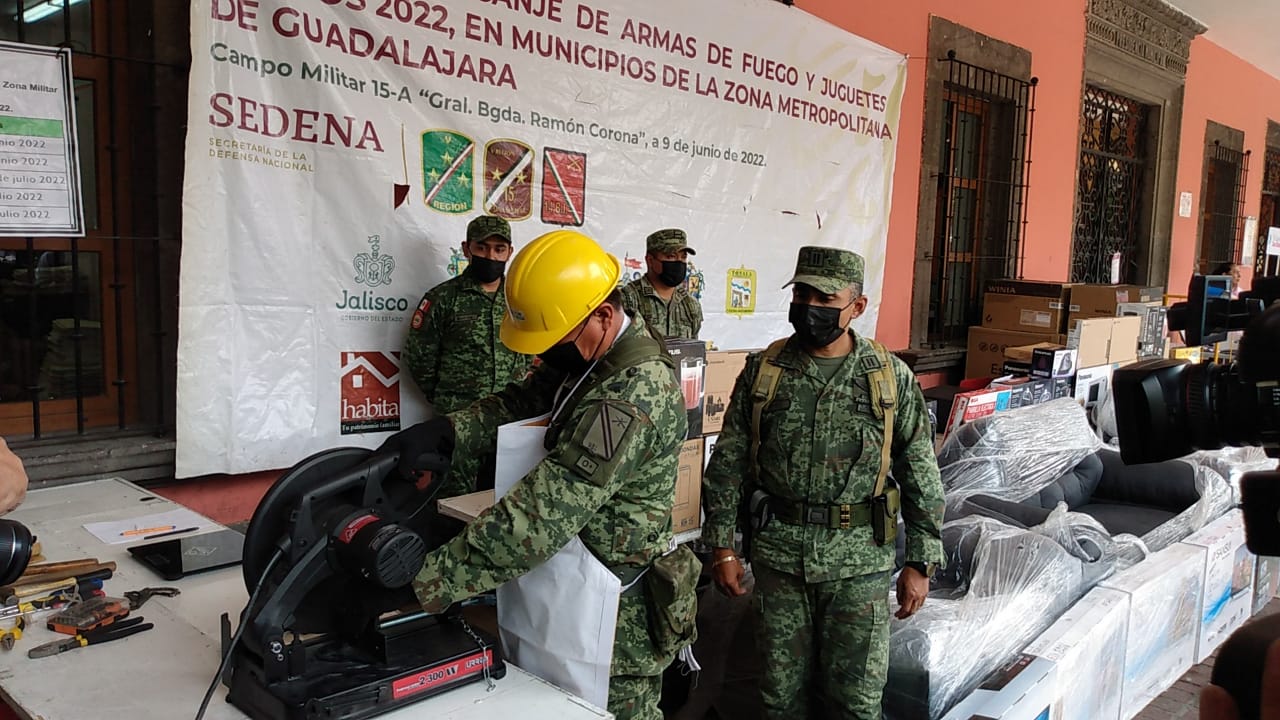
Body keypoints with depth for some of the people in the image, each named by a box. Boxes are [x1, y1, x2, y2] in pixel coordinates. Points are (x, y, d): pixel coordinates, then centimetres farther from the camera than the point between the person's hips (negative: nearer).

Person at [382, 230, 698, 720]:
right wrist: (444, 430, -13)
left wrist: (427, 583, -31)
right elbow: (523, 402, 7)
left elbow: (542, 516, -33)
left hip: (616, 613, -8)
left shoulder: (636, 392, -30)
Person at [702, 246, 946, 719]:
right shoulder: (763, 370, 0)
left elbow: (921, 475, 1)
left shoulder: (892, 378, -3)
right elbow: (729, 462, 4)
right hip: (778, 554, 2)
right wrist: (722, 545, 0)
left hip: (859, 557, -1)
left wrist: (920, 563, 0)